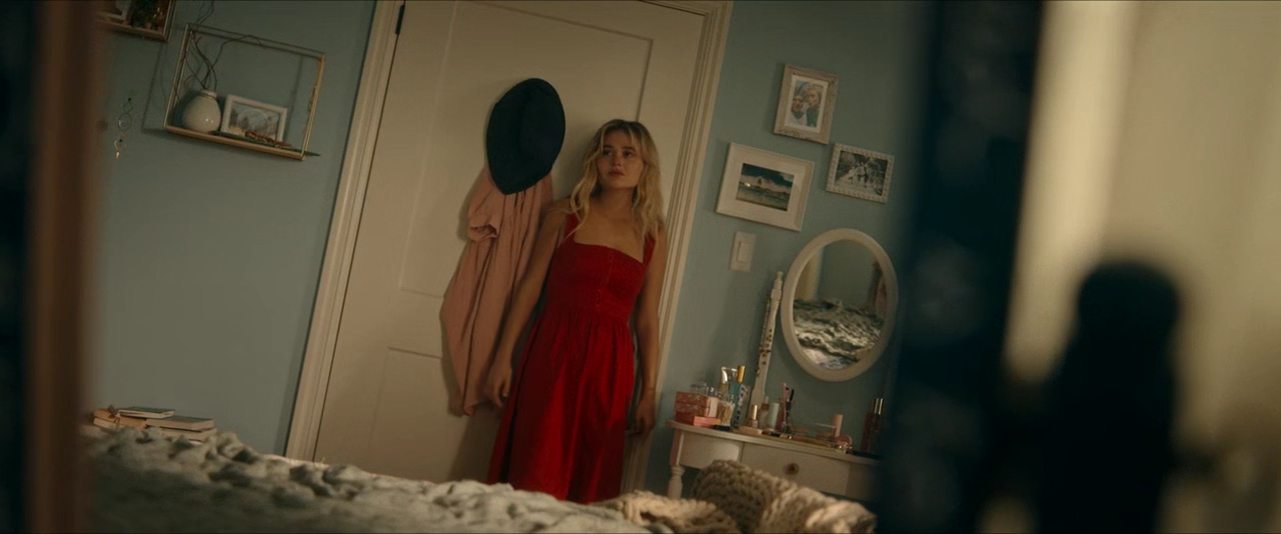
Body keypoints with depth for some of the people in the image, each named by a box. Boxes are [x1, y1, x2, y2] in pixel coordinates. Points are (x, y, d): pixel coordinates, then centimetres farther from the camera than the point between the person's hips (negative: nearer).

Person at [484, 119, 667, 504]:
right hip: (553, 353, -2)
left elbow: (647, 319, 9)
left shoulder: (652, 236, 8)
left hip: (608, 364, 2)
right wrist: (503, 358, -1)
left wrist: (648, 392, 7)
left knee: (592, 480, 6)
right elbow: (529, 288, 4)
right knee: (537, 477, -3)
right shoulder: (565, 216, 5)